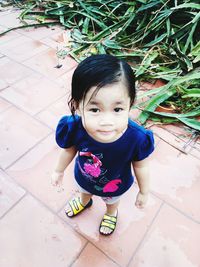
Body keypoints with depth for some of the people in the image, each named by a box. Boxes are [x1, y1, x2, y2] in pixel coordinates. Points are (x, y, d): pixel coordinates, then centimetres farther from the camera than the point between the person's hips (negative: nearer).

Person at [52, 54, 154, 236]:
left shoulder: (137, 138, -42)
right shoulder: (73, 128, -38)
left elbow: (140, 167, -20)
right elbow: (69, 150, -14)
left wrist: (144, 192, -3)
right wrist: (59, 171, 4)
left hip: (115, 186, -1)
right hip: (84, 179, 2)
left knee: (112, 201, 36)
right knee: (84, 191, 38)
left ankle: (111, 213, 73)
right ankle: (84, 202, 76)